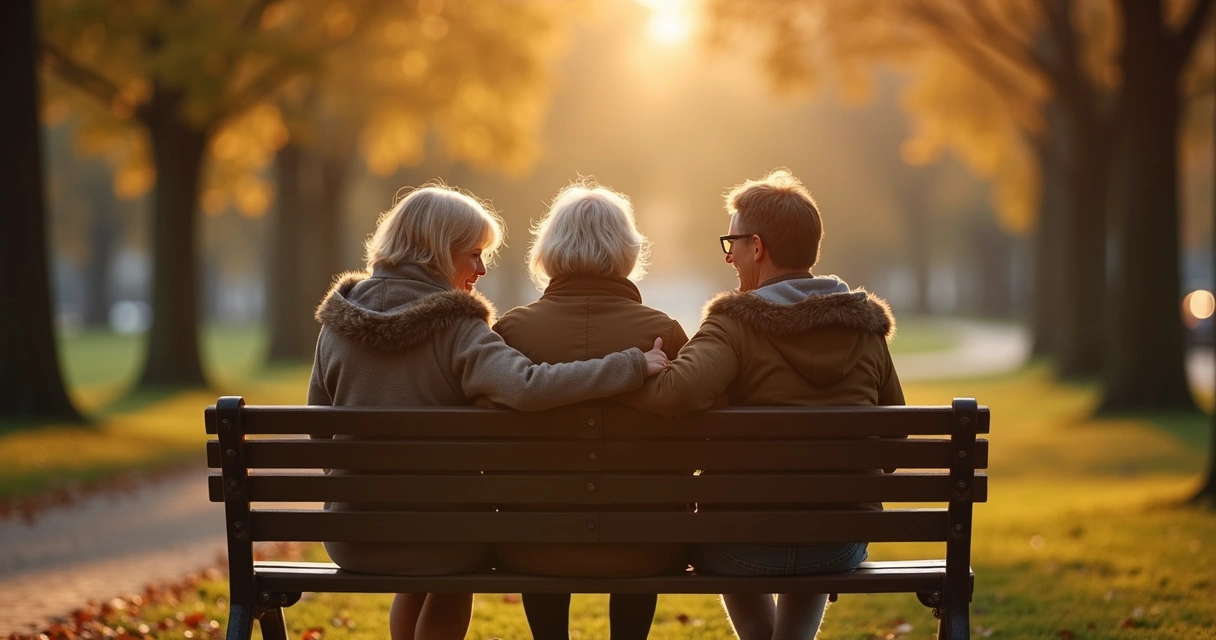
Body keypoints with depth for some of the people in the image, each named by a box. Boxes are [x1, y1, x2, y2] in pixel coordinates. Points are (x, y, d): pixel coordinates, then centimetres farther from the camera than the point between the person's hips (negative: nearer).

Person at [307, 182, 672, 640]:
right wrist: (633, 366, -28)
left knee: (417, 580, 39)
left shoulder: (337, 322, 0)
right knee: (453, 582, 35)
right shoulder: (456, 330, -17)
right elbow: (527, 387, -35)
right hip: (439, 540, -4)